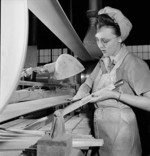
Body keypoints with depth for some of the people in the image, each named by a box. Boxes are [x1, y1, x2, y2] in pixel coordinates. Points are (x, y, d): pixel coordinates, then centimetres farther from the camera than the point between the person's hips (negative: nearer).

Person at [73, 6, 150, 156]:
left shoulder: (132, 63, -17)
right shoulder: (103, 61, 6)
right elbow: (87, 84, 14)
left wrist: (115, 94, -24)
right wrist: (80, 95, -7)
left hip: (120, 128, -6)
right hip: (100, 126, 6)